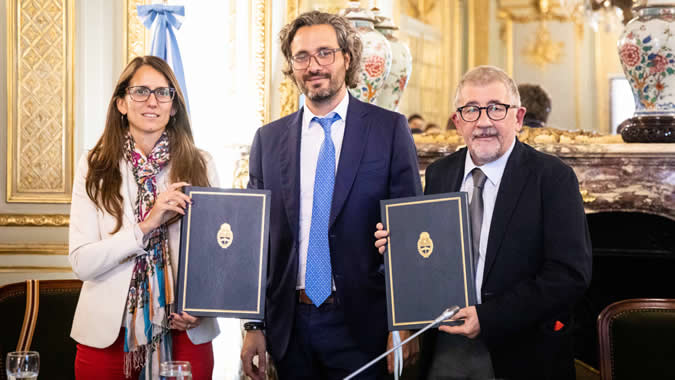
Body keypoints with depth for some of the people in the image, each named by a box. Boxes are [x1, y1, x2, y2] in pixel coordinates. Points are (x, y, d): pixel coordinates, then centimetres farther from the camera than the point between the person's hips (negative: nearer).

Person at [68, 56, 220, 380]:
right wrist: (146, 225, -18)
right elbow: (82, 263, -8)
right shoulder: (95, 167, 0)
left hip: (183, 332, 1)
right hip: (109, 333, 0)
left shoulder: (200, 165, 2)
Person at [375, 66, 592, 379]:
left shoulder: (553, 177, -10)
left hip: (518, 354, -4)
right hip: (444, 348, 4)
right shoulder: (438, 174, 6)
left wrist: (489, 318, -22)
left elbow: (571, 274, -16)